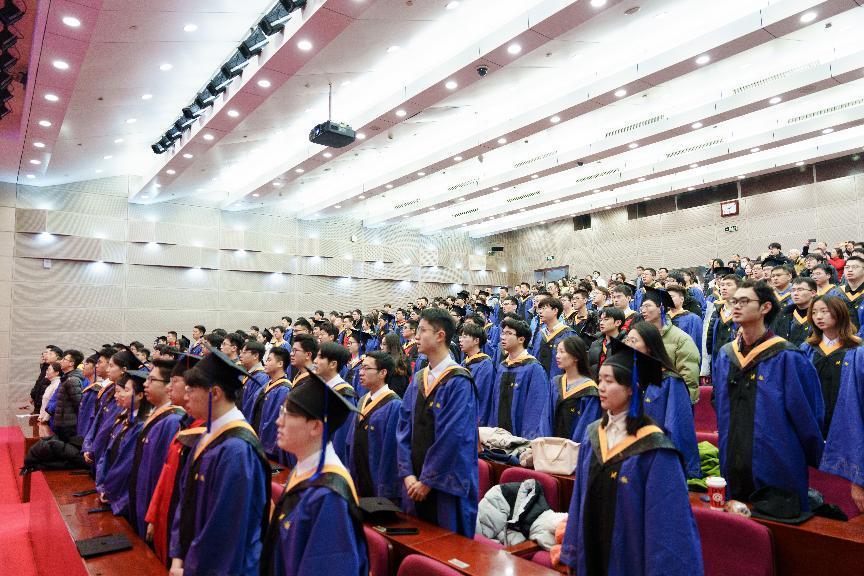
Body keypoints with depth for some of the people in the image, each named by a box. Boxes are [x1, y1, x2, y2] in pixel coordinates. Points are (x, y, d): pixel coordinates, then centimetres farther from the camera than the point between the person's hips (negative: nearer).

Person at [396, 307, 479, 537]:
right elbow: (404, 428, 6)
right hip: (416, 484, 7)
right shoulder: (418, 379, 7)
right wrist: (408, 474, -4)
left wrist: (428, 481, -15)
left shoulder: (459, 382, -14)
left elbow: (453, 437, -19)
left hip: (445, 484, -6)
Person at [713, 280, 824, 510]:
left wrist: (812, 458, 0)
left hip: (776, 469, -5)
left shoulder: (787, 358, -13)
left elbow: (807, 415, -8)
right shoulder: (725, 356, 5)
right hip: (734, 465, 5)